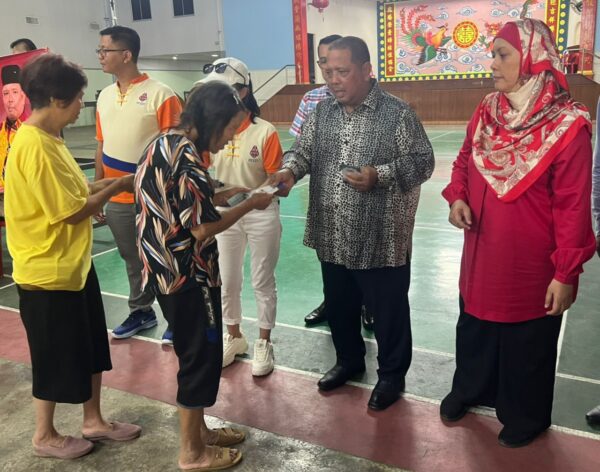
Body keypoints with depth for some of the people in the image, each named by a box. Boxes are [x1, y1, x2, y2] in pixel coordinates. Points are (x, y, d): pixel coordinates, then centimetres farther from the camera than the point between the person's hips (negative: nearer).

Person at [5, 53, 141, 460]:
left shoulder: (47, 139, 7)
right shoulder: (35, 147, -24)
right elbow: (71, 211, -23)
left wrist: (115, 182, 2)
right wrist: (116, 187, -11)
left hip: (74, 264, 10)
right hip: (48, 272, -10)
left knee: (91, 349, 19)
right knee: (56, 360, 9)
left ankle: (94, 421, 36)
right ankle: (45, 436, 31)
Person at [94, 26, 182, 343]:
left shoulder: (159, 94, -11)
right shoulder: (104, 96, 9)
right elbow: (102, 146, 14)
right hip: (117, 199, 6)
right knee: (133, 260, 18)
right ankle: (141, 312, 36)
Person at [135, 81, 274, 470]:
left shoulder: (165, 144, 7)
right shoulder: (187, 161, -23)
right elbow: (203, 228, -21)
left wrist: (221, 195, 9)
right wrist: (250, 205, -10)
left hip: (166, 270, 10)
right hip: (188, 275, -10)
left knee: (195, 353, 21)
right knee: (201, 356, 5)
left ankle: (197, 430, 37)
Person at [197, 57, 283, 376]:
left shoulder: (265, 132, -16)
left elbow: (275, 181, -12)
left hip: (261, 214, -4)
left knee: (263, 282, 10)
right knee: (227, 282, 15)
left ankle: (264, 343, 28)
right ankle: (234, 337, 37)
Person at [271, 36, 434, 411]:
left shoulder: (398, 114, -10)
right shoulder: (322, 111, 6)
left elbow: (422, 162, -10)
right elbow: (303, 149, 8)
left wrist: (379, 175, -24)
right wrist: (289, 170, -14)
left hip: (381, 239, -5)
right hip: (332, 237, 6)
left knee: (388, 310, 9)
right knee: (338, 305, 21)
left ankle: (392, 374, 30)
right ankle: (349, 359, 44)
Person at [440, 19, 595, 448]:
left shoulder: (567, 125, -18)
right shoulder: (485, 113, 0)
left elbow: (573, 206, -16)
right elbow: (464, 162, 13)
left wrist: (566, 273, -14)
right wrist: (457, 197, -8)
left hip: (531, 265, -5)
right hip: (481, 256, 6)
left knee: (527, 343, 14)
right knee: (474, 329, 23)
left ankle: (525, 416, 39)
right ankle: (469, 389, 49)